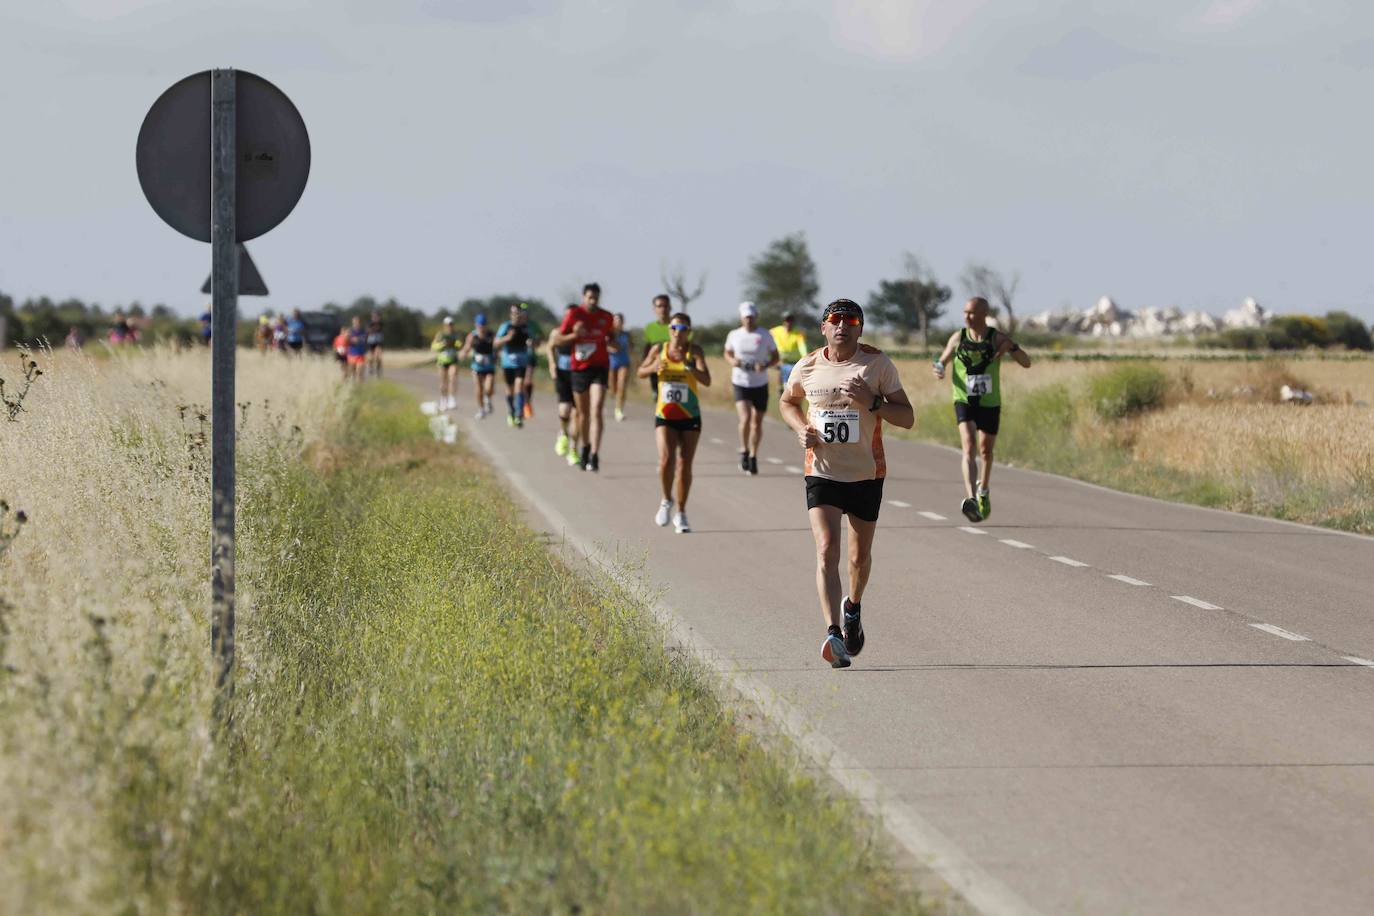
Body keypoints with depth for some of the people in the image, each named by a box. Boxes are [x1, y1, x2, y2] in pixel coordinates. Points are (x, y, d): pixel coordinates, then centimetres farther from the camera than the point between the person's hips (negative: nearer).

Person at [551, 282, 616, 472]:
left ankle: (594, 455, -21)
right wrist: (575, 335, -16)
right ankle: (585, 447, 36)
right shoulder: (574, 315, -2)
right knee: (582, 412, 13)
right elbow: (558, 338, 2)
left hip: (599, 368, -1)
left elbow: (611, 338, 18)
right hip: (579, 369, 1)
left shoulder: (606, 317, 2)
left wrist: (611, 343, -5)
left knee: (596, 410, -16)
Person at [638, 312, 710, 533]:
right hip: (664, 416, 0)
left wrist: (688, 365, -35)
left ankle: (681, 513, 19)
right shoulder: (659, 349, -1)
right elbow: (640, 372, 12)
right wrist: (653, 368, -10)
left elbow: (706, 380, -19)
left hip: (690, 417, 0)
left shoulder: (694, 351, -7)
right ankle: (667, 501, 9)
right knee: (666, 459, -17)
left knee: (684, 465, 3)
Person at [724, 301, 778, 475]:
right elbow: (728, 353, 16)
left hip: (760, 384, 1)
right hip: (741, 383, -1)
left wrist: (766, 365, -17)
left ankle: (753, 457, 24)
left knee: (757, 422, 8)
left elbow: (775, 357, 4)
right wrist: (732, 361, -7)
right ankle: (744, 451, 4)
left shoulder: (765, 336, -2)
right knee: (745, 418, -19)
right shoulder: (734, 335, 1)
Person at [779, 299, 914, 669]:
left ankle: (853, 607, 46)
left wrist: (872, 402, -23)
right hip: (822, 472, -1)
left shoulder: (878, 364, -5)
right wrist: (801, 429, -1)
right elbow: (788, 402, 20)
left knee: (860, 557, 14)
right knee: (827, 552, -18)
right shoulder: (807, 367, -1)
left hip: (867, 474, 1)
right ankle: (833, 633, -27)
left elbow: (907, 417, -5)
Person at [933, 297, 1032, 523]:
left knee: (986, 451, 15)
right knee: (968, 447, -21)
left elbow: (1026, 363, -9)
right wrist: (938, 369, -13)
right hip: (964, 401, -1)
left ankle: (983, 491, 45)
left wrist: (1012, 347, -29)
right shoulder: (958, 338, -2)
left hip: (990, 403, 1)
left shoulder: (997, 338, -6)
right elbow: (942, 361, 12)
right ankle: (971, 499, -37)